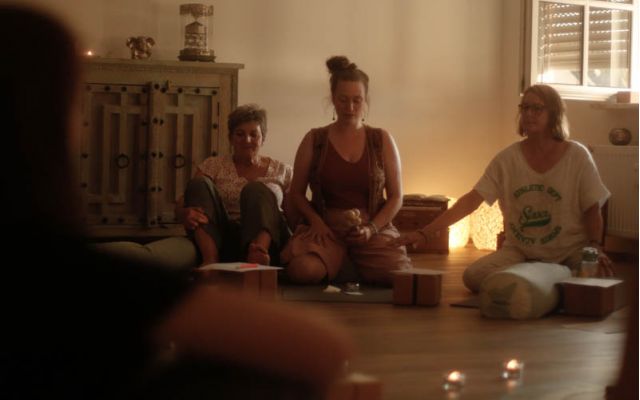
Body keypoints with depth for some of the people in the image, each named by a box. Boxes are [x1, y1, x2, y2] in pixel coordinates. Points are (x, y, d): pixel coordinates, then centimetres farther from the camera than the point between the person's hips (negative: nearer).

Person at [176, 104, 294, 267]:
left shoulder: (282, 172, 16)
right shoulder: (214, 166, 14)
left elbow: (295, 215, 9)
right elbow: (181, 203, 3)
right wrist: (184, 213, -24)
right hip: (220, 240, 1)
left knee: (256, 190, -26)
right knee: (199, 184, -18)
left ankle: (258, 253, -55)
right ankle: (210, 259, -39)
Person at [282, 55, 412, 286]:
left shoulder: (381, 140, 10)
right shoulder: (314, 140, 9)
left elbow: (396, 197, 9)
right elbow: (297, 192, 11)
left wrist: (371, 229, -7)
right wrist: (316, 222, -8)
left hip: (373, 227, 1)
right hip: (326, 227, -1)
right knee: (302, 271, -34)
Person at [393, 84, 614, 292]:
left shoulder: (577, 156, -6)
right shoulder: (508, 158, -2)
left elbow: (592, 209, -1)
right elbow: (471, 200, -7)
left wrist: (595, 247, -20)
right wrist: (424, 233, -16)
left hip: (569, 251, -1)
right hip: (519, 250, 1)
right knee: (473, 276, -24)